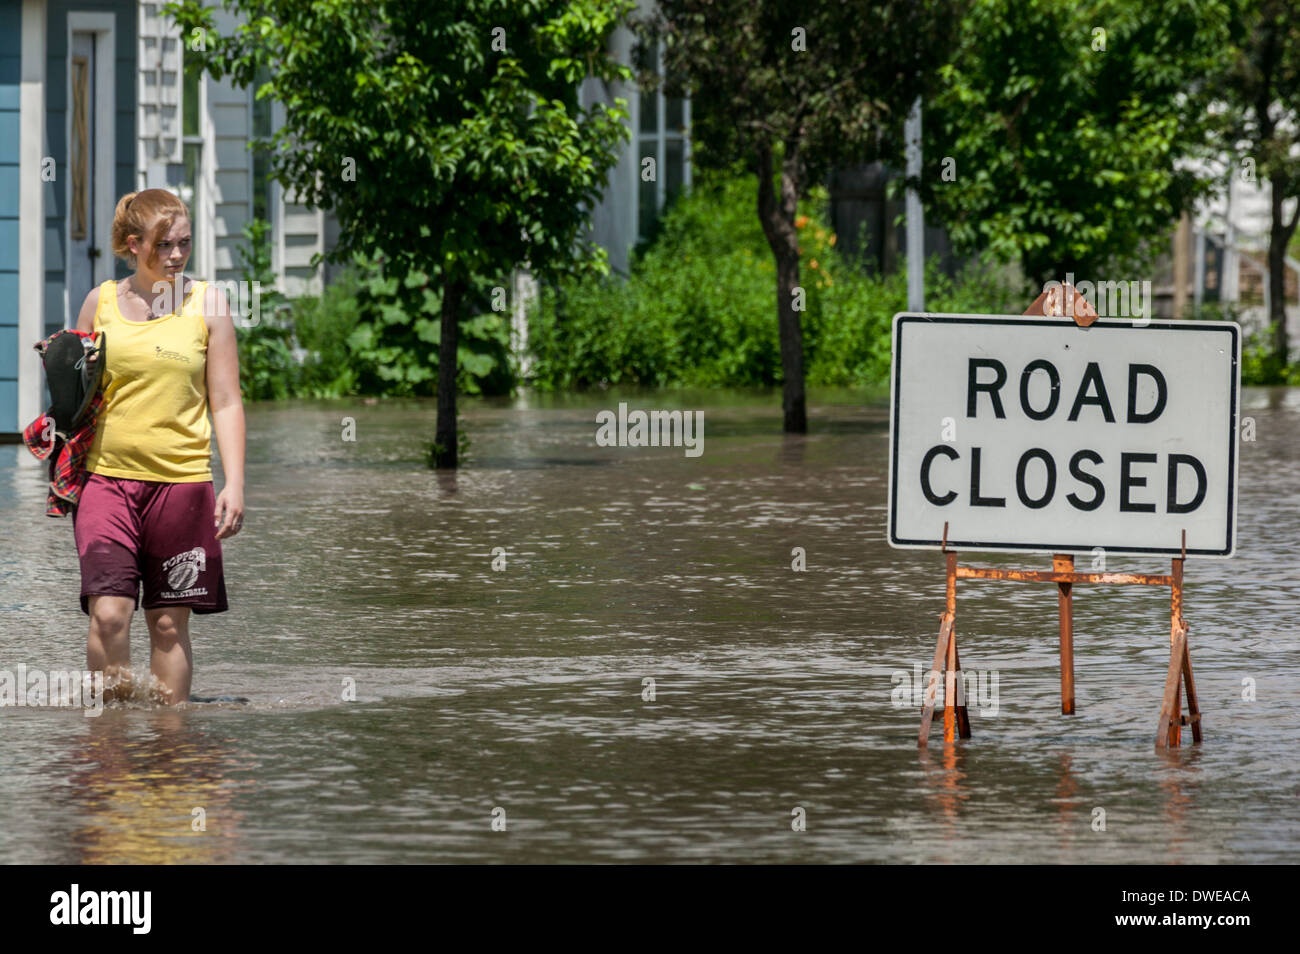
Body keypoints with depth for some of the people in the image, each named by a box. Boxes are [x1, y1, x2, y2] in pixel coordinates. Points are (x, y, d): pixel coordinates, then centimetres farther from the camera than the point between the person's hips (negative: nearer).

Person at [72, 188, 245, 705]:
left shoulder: (207, 303, 3)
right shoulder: (101, 301, 6)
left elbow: (226, 403, 4)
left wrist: (234, 483, -4)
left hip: (181, 481, 0)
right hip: (106, 477, 0)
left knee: (169, 621, 4)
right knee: (108, 613, -13)